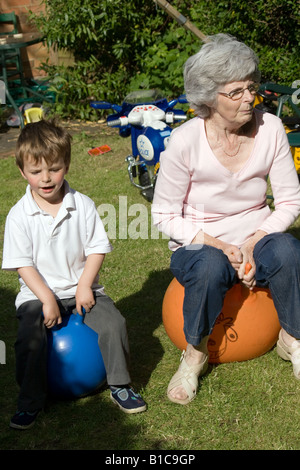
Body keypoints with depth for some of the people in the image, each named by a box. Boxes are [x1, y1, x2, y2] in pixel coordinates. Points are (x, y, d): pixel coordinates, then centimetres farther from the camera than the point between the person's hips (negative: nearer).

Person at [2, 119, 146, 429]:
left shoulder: (83, 206, -4)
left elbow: (97, 248, -1)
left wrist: (85, 286, -13)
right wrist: (47, 298, -17)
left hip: (81, 288, 1)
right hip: (38, 293, -1)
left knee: (113, 324, -18)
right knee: (29, 340, -23)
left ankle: (119, 385, 5)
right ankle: (30, 402, 1)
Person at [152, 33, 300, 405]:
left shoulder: (269, 128, -9)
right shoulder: (185, 141, -18)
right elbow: (165, 216, -11)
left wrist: (252, 243, -19)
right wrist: (219, 246, -21)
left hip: (255, 240, 2)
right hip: (199, 247, -2)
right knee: (210, 266, -37)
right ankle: (195, 354, -10)